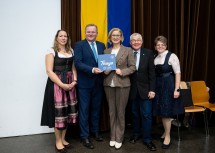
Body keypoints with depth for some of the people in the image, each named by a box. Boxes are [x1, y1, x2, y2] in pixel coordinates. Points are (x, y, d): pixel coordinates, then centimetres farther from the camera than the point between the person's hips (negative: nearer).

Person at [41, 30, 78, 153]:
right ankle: (58, 141, 14)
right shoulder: (52, 51, -4)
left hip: (70, 84, 5)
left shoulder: (71, 51, 13)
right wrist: (62, 84, -17)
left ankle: (63, 139, 22)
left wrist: (74, 81, -5)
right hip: (56, 84, -5)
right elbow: (49, 71, -11)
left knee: (68, 111, 8)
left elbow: (74, 68, 13)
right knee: (58, 111, -1)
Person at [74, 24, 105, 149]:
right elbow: (78, 63, -15)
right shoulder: (79, 45, -5)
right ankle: (85, 136, 14)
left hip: (98, 82, 5)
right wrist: (92, 69, -26)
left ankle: (95, 131, 32)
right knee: (85, 110, 3)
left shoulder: (102, 45, 11)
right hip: (85, 82, -5)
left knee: (96, 108, 16)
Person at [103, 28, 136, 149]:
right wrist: (105, 71, -6)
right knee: (112, 112, 9)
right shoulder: (106, 51, 11)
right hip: (109, 85, 3)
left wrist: (122, 72, -15)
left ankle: (119, 138, 15)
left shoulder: (128, 50, 2)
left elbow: (133, 67, -1)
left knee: (120, 112, 3)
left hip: (122, 84, -3)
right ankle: (113, 137, 21)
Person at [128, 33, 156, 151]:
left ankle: (147, 139, 13)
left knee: (146, 114, 0)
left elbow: (152, 72, -4)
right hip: (132, 89, 1)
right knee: (135, 113, 13)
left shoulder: (148, 53, -2)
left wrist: (152, 89, -9)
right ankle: (136, 133, 33)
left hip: (145, 89, -1)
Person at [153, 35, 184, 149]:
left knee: (167, 112, -1)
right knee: (161, 111, 11)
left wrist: (176, 89, -17)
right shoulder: (155, 58, 8)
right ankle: (166, 132, 30)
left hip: (168, 86, -5)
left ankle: (167, 136, 14)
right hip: (158, 87, 6)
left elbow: (177, 73, -11)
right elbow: (154, 74, 10)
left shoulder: (171, 56, -8)